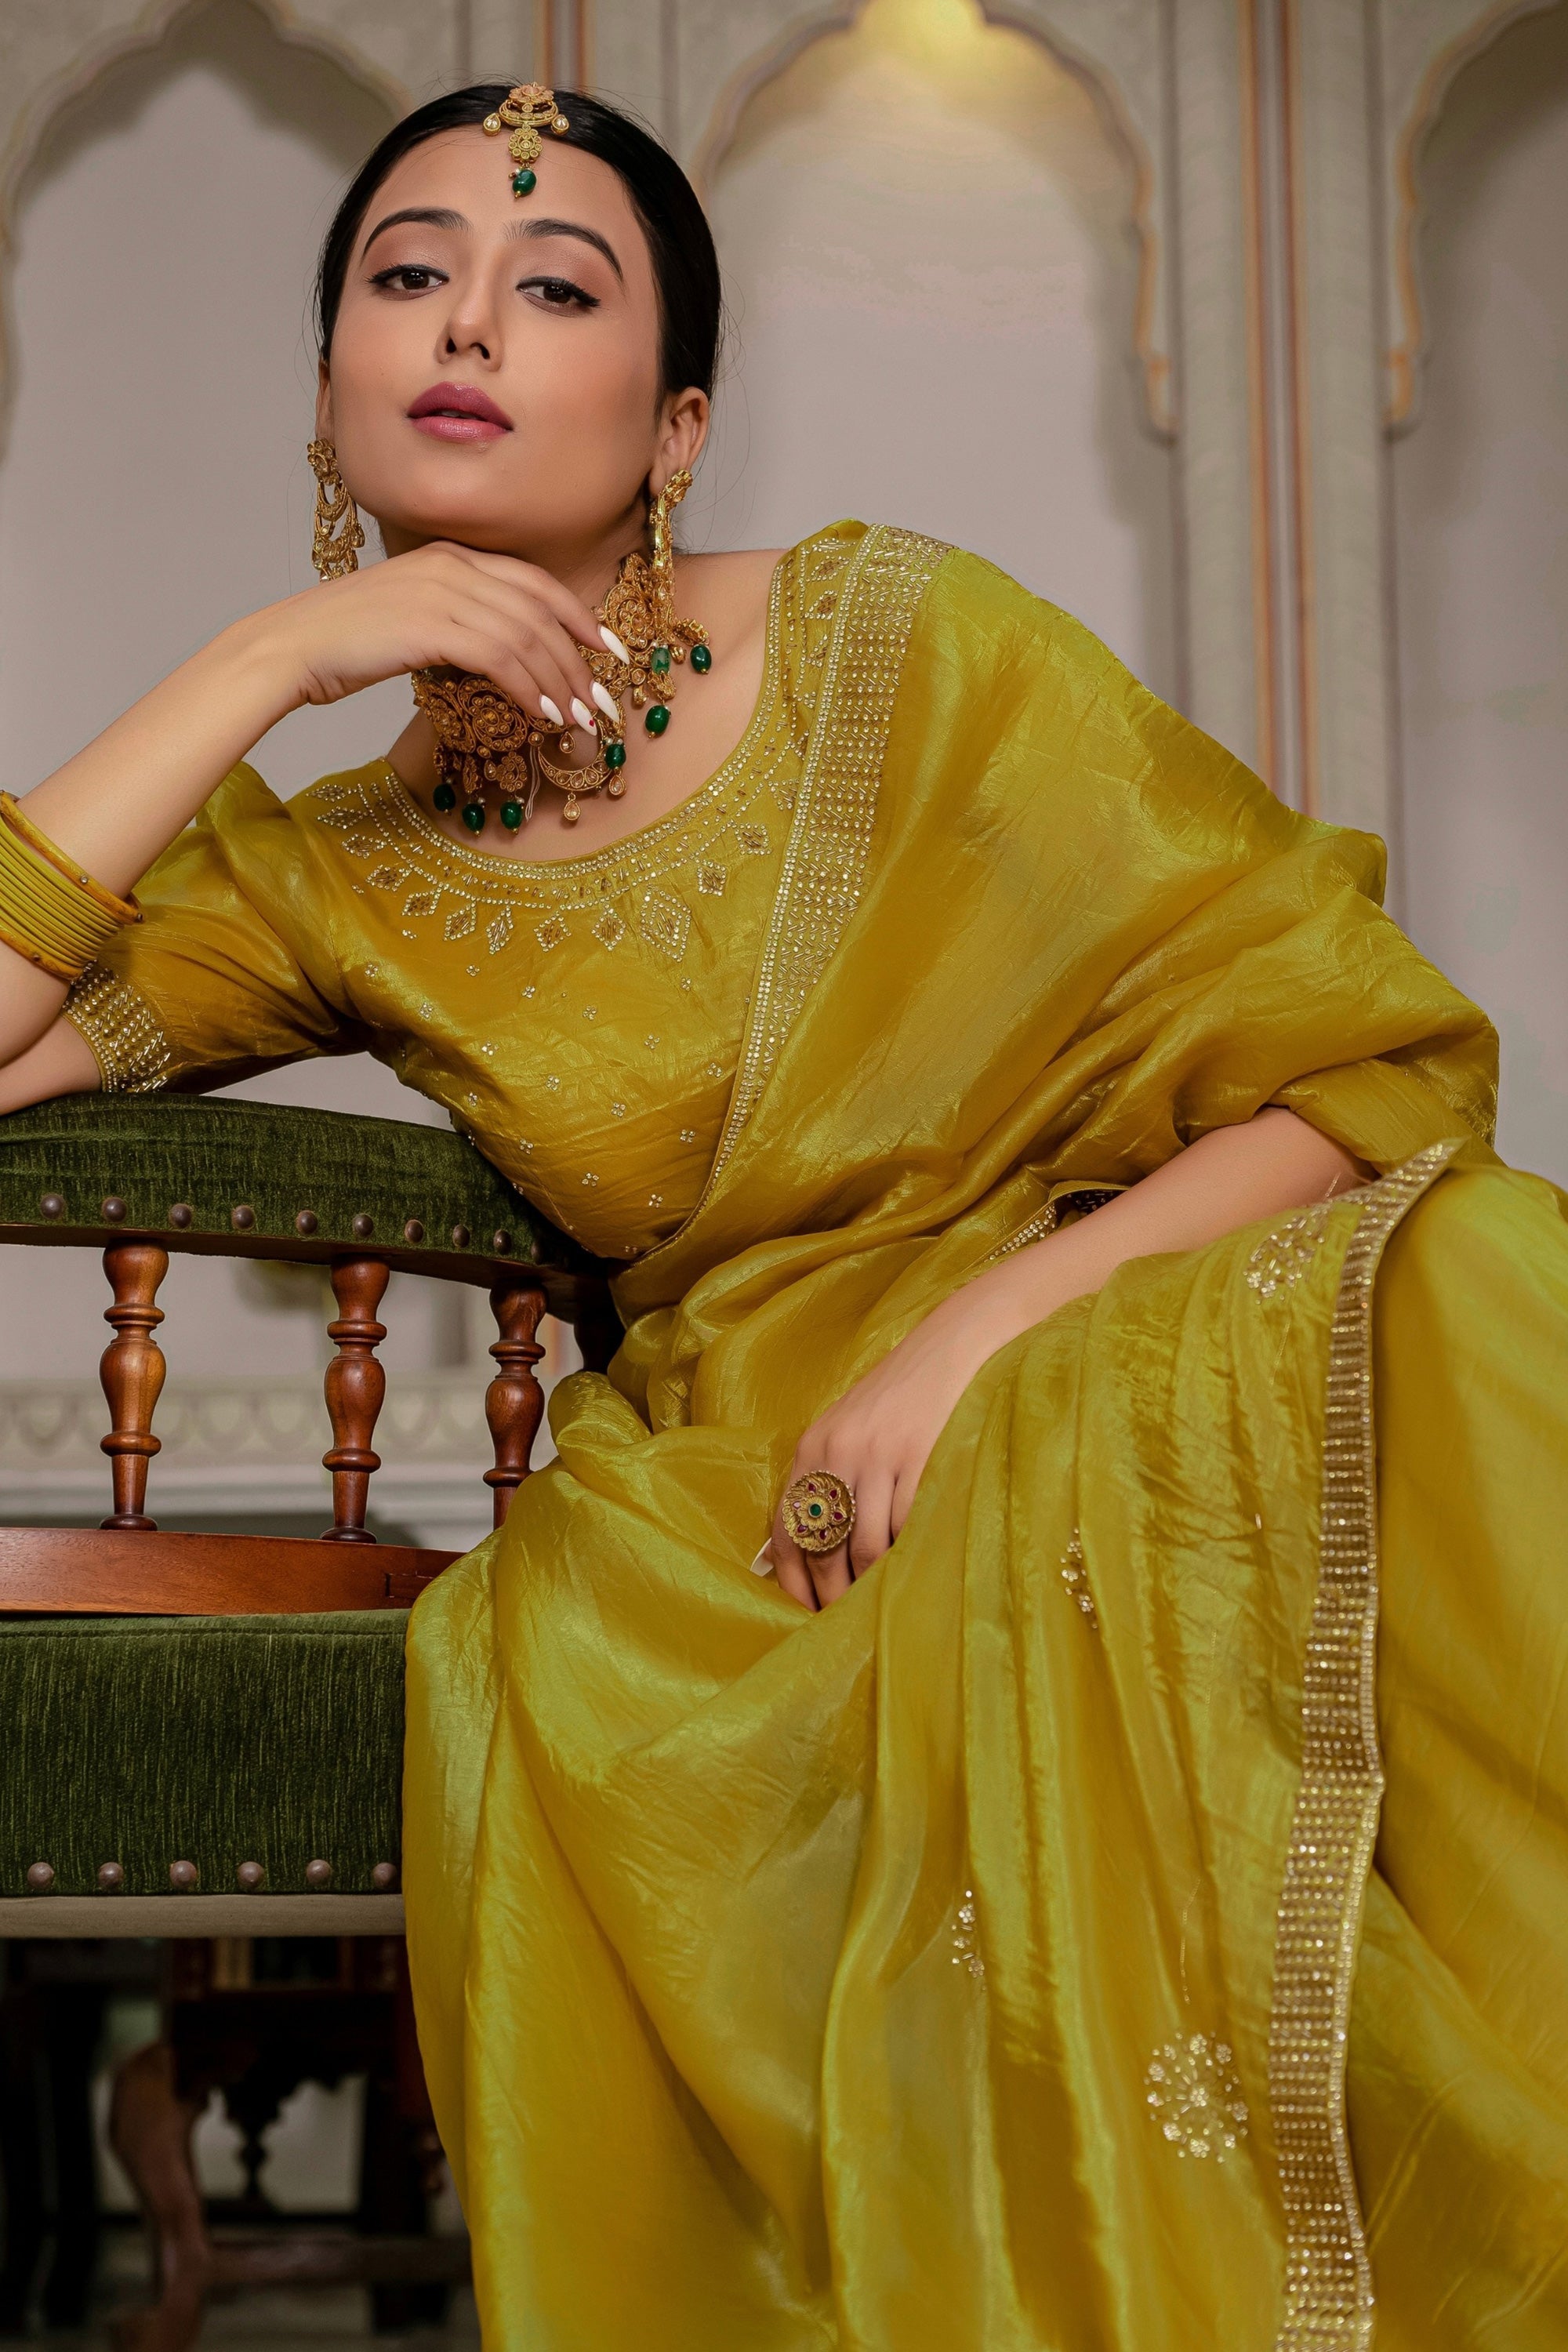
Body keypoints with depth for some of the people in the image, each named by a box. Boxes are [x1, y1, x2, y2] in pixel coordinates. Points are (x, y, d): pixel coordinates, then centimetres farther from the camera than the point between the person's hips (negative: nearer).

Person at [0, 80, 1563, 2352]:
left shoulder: (898, 636, -1)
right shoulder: (325, 875, 9)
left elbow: (1382, 1051, -2)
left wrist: (992, 1330, -17)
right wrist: (264, 664, -7)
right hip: (754, 1495, 2)